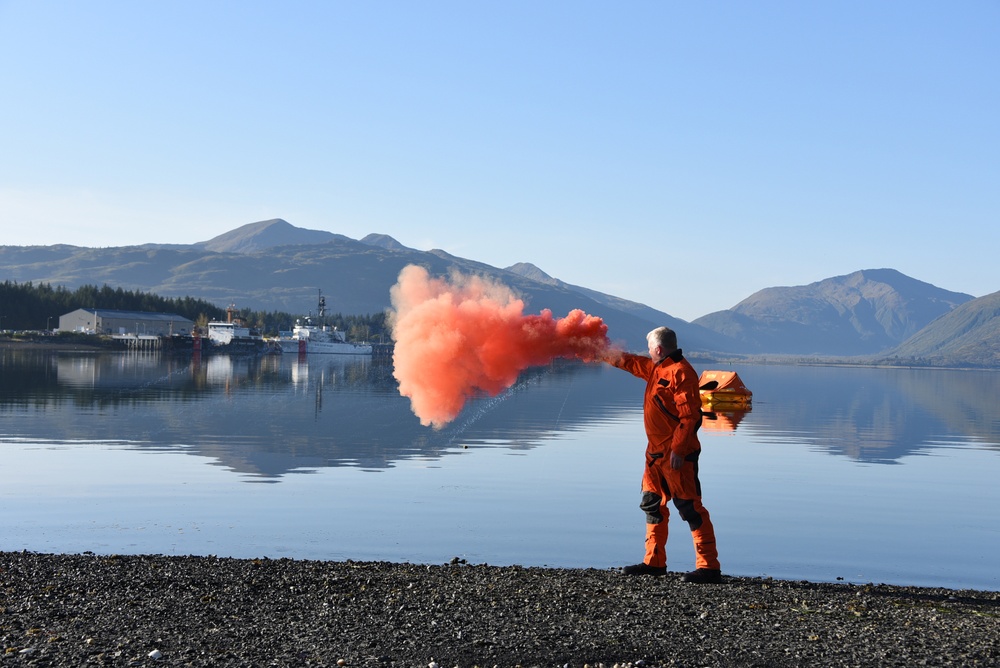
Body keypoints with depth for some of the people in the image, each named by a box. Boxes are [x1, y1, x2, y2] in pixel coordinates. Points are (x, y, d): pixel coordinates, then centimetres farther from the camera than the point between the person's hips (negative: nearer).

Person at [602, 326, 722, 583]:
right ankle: (654, 562, 25)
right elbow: (630, 362, 33)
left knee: (690, 508, -10)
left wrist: (678, 450, -25)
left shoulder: (681, 371, -15)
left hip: (676, 455, -10)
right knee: (652, 505, 15)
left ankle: (709, 567, -9)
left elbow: (689, 415, -21)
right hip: (656, 452, 10)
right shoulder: (656, 368, 15)